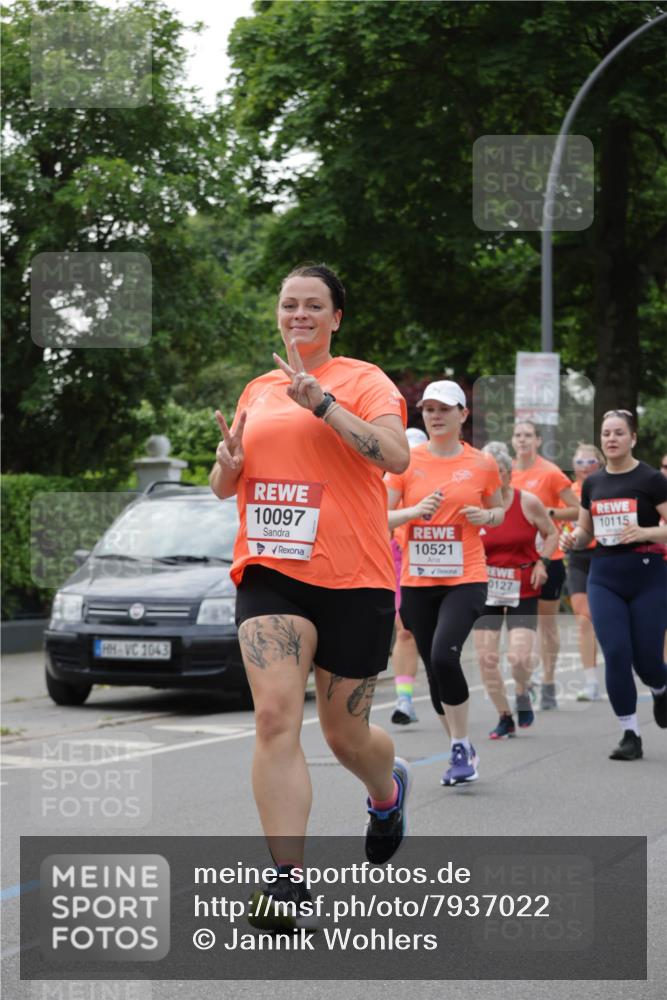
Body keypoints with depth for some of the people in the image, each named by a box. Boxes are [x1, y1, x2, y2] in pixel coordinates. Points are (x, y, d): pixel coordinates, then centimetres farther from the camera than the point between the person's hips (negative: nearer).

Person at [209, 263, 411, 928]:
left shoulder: (364, 381, 1)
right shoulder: (258, 391, 15)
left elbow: (396, 456, -17)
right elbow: (224, 486, 22)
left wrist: (321, 401, -21)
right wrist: (229, 462, -2)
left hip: (354, 579, -3)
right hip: (270, 573, 3)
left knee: (345, 736, 8)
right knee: (275, 716, -17)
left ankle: (389, 790, 44)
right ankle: (288, 878, -16)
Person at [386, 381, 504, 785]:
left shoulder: (482, 464, 2)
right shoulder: (407, 462, 1)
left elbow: (499, 510, 17)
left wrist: (486, 516, -6)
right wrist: (416, 510, -19)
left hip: (465, 580, -2)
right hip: (417, 581, 3)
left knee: (444, 656, -23)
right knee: (434, 667, 7)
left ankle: (462, 746, -8)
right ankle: (464, 752, 24)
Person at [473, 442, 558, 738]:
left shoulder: (528, 503, -6)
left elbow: (551, 534, 7)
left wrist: (542, 563, -7)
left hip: (523, 591, -2)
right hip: (486, 591, 2)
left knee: (519, 656, -15)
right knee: (486, 658, -4)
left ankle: (522, 693, 21)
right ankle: (505, 718, 15)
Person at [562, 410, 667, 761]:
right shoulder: (592, 483, 9)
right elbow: (585, 531, 19)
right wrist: (574, 539, -3)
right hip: (605, 577, 4)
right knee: (616, 655, -8)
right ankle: (630, 735, 2)